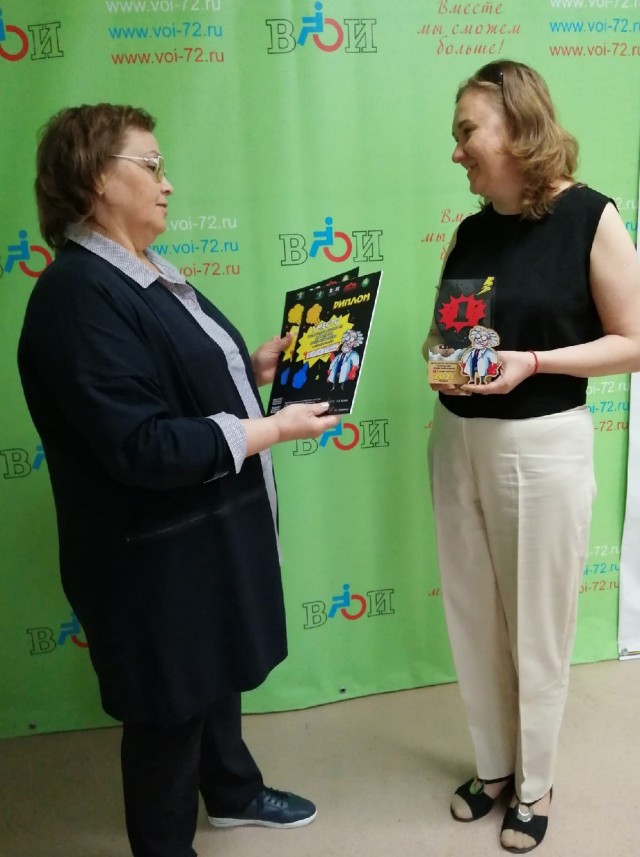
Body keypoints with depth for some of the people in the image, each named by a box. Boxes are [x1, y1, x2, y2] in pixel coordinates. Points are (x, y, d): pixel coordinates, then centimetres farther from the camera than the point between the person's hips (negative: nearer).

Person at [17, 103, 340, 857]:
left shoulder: (141, 275, 8)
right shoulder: (81, 296, -24)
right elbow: (142, 446, -30)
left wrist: (257, 365, 2)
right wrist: (272, 430, -23)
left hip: (208, 528, 10)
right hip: (157, 552, -10)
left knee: (217, 670, 26)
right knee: (170, 703, 11)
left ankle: (232, 791, 51)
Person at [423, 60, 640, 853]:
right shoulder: (470, 232, 6)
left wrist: (534, 360, -20)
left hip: (543, 447, -5)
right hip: (457, 443, 5)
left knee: (537, 628, 10)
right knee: (472, 620, 15)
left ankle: (535, 786, 34)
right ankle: (492, 765, 38)